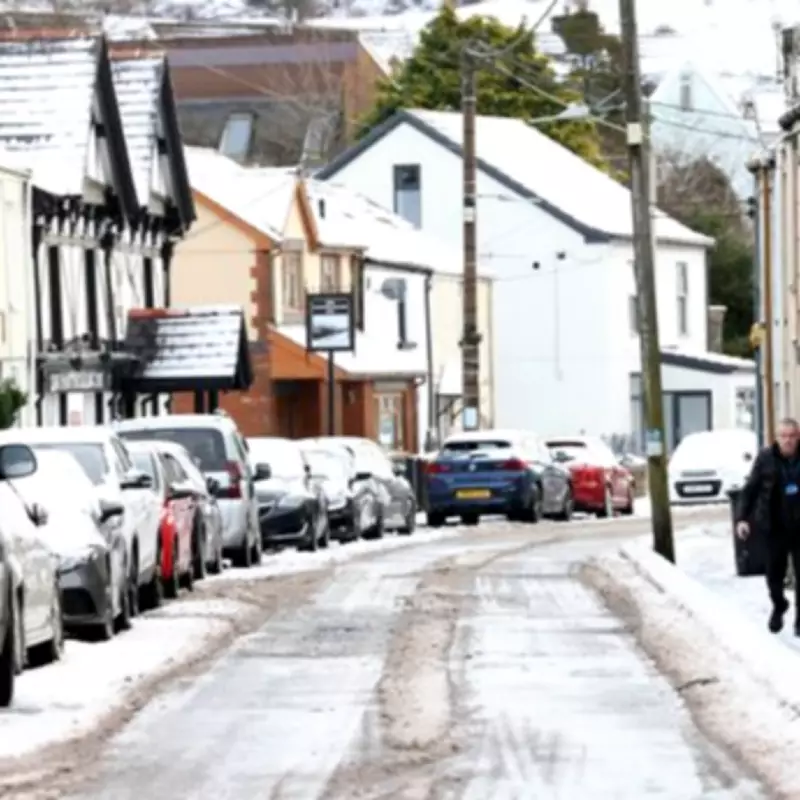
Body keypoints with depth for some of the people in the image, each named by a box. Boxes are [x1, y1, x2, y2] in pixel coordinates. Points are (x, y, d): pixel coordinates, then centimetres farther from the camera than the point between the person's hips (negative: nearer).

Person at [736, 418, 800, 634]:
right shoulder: (765, 458, -4)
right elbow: (750, 490, 0)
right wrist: (742, 517, -7)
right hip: (775, 527, 1)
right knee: (775, 571, 9)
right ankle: (778, 606, 36)